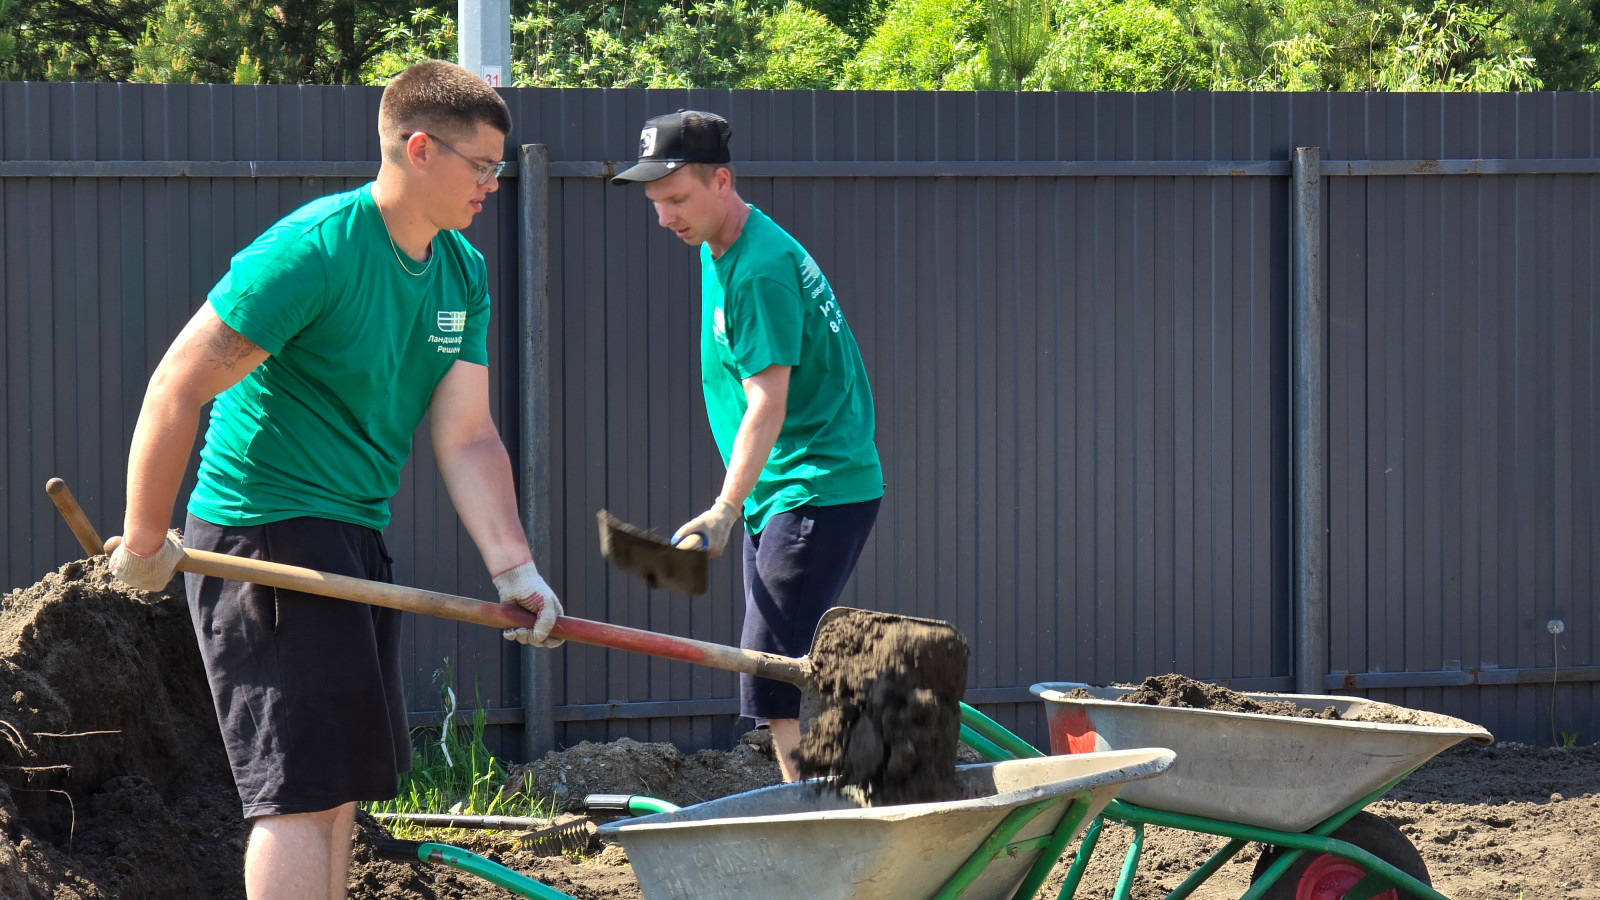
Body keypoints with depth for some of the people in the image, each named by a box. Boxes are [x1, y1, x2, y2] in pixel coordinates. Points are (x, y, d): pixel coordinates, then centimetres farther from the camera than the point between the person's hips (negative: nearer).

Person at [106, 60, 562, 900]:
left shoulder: (462, 272, 7)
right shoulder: (313, 250, -19)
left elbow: (466, 438, 5)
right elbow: (176, 389, -19)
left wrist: (514, 566, -8)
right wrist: (146, 541, -14)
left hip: (354, 540, 9)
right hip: (267, 529, -9)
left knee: (336, 786, 12)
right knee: (306, 789, -12)